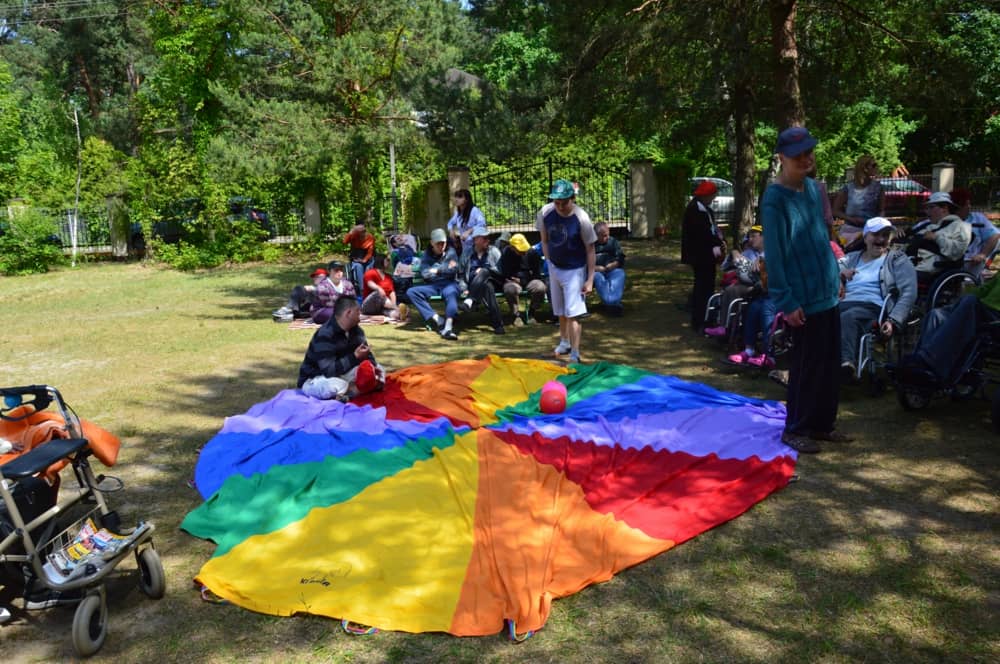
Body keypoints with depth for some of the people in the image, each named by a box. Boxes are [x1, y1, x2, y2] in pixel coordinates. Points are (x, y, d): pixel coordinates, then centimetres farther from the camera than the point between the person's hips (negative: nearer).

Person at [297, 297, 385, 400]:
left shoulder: (355, 330, -1)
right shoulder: (325, 335, -27)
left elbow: (367, 353, 4)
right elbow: (329, 370, -33)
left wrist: (373, 367, -19)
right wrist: (355, 357, -36)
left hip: (341, 373, 8)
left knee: (379, 370, -2)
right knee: (338, 386, -41)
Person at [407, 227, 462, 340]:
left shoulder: (450, 252, 12)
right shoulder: (427, 255, 15)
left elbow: (453, 270, -3)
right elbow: (424, 274, -1)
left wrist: (437, 270, -3)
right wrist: (445, 268, -4)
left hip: (449, 284, -3)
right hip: (432, 285, 3)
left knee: (451, 293, -39)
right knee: (411, 292, -23)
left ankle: (448, 327, -58)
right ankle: (436, 318, -36)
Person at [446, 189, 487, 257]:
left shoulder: (474, 211, -14)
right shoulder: (458, 213, 9)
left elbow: (482, 224, -29)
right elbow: (451, 222, 27)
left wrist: (468, 231, -36)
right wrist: (451, 230, 5)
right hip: (464, 247, 7)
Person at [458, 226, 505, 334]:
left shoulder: (494, 251, 13)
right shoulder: (466, 254, 15)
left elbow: (501, 271, 4)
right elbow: (461, 274, 13)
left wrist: (484, 270, -10)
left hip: (493, 282, 0)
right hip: (474, 286, 0)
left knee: (483, 272, -35)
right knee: (487, 286, -37)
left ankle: (469, 301, -51)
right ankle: (497, 324, -45)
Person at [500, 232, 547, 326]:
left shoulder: (532, 252, -1)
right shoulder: (506, 253, -4)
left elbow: (536, 273, 1)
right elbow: (505, 275, -3)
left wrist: (521, 280, -6)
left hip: (529, 280, 2)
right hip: (513, 281, -2)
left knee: (540, 287, -30)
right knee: (510, 289, -37)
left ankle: (532, 313, -6)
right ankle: (516, 315, -15)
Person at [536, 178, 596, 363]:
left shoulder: (581, 218, -23)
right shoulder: (545, 213, -13)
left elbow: (590, 250, -15)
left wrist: (590, 279, -15)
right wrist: (548, 262, 2)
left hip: (574, 270, -5)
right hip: (555, 268, 5)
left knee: (572, 313, -11)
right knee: (560, 312, 19)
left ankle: (575, 355, -6)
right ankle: (564, 342, 40)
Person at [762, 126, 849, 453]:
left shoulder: (813, 187, 8)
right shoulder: (775, 199, -16)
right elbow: (774, 254, -17)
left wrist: (836, 275, 16)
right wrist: (786, 302, -19)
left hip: (827, 292, 8)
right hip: (803, 298, -8)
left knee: (830, 362, 14)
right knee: (806, 366, 1)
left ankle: (822, 424, 28)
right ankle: (795, 430, 16)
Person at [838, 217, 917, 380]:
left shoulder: (898, 260, 20)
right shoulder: (852, 258, 30)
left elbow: (908, 294, 5)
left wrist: (893, 321, -12)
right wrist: (839, 275, -5)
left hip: (874, 308, -3)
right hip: (844, 304, 3)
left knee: (847, 317, -42)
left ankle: (846, 363, -64)